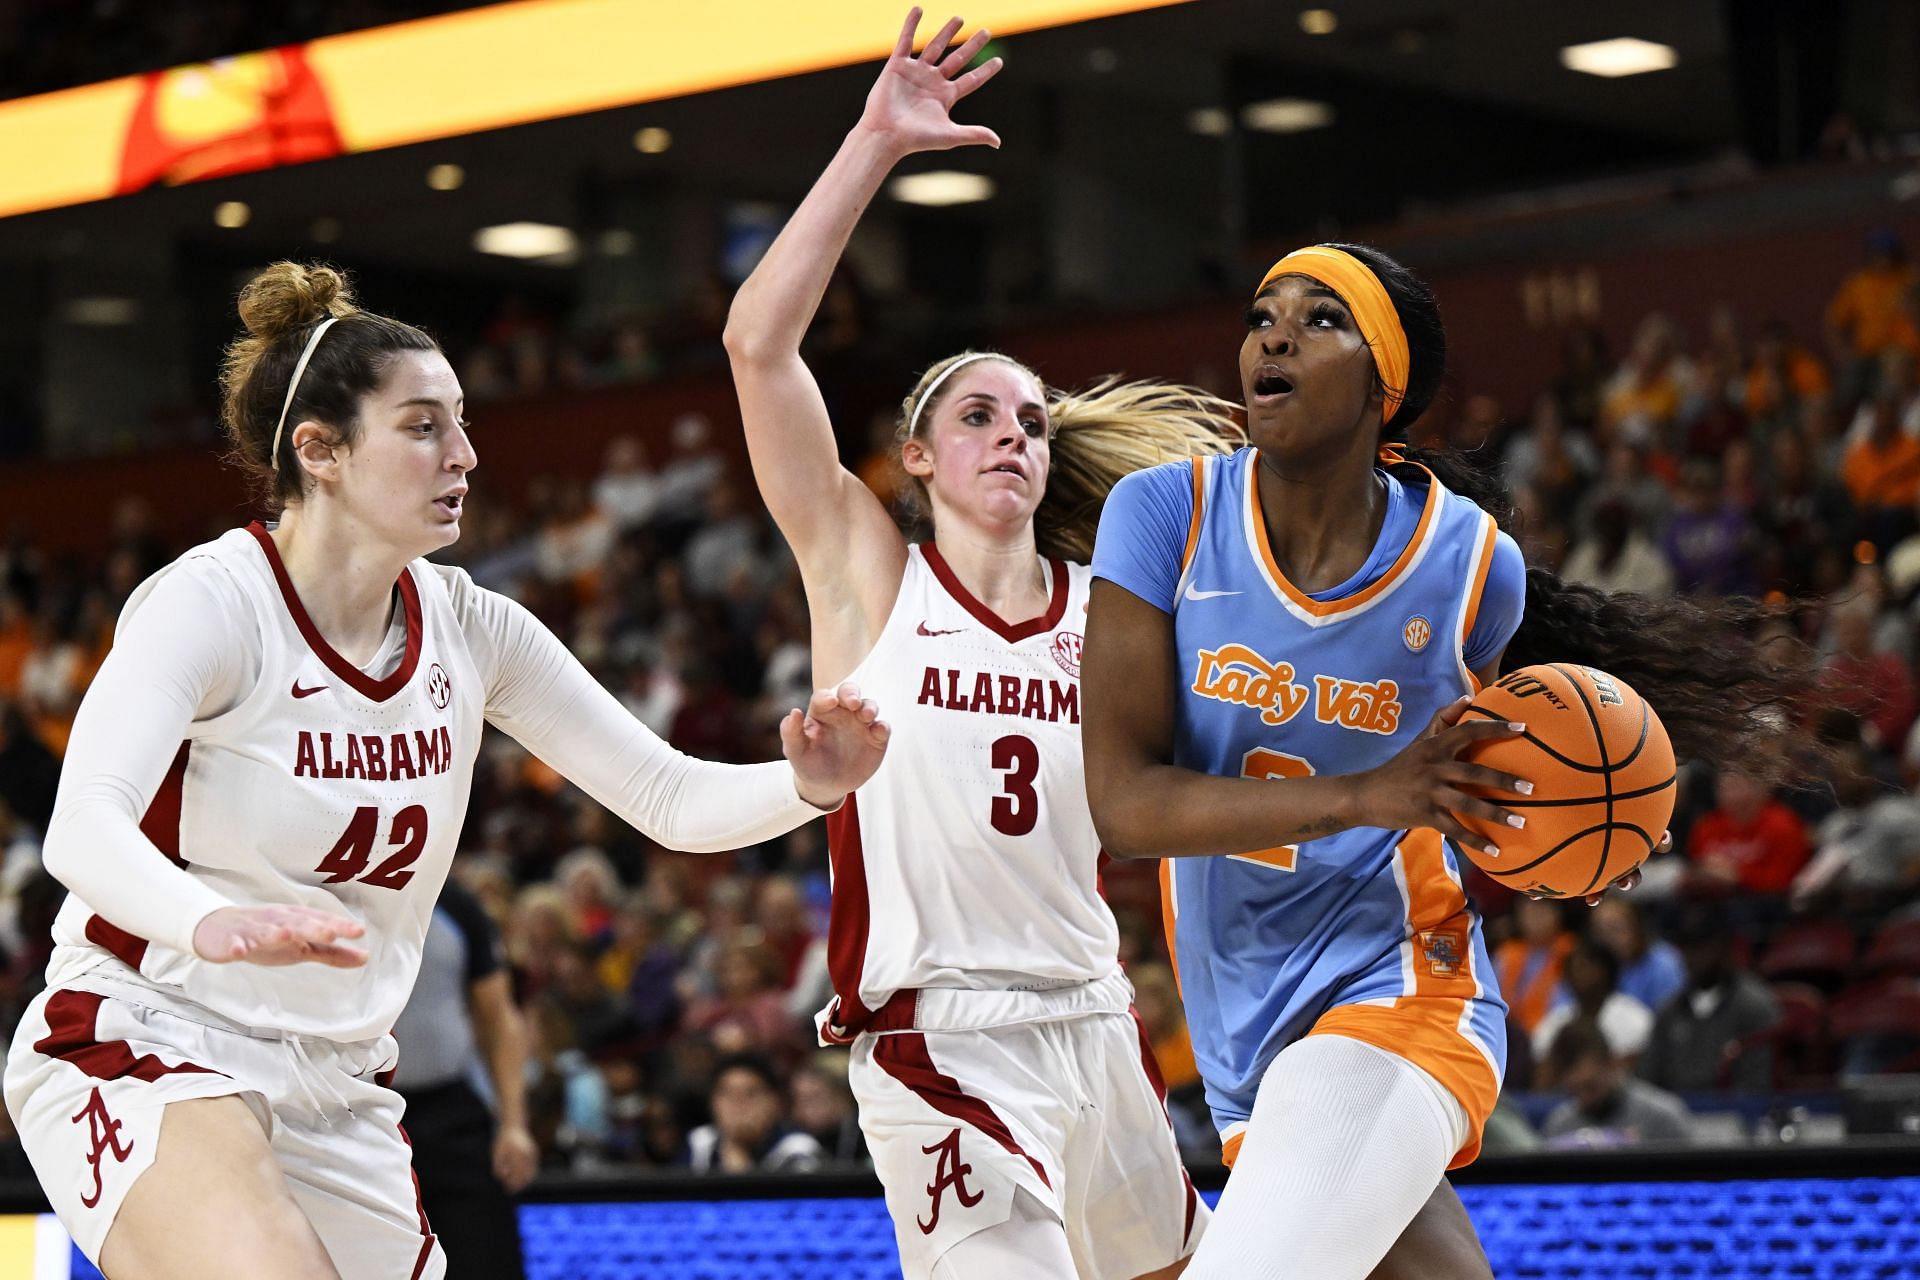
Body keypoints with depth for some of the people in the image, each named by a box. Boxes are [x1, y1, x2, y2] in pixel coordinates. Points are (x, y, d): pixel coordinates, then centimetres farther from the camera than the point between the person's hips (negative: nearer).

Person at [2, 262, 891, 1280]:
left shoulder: (468, 629, 3)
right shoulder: (214, 597, -15)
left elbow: (671, 798, 6)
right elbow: (82, 828, -30)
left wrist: (807, 786, -16)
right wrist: (211, 923, -51)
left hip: (338, 1096, 7)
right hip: (145, 1051, -7)